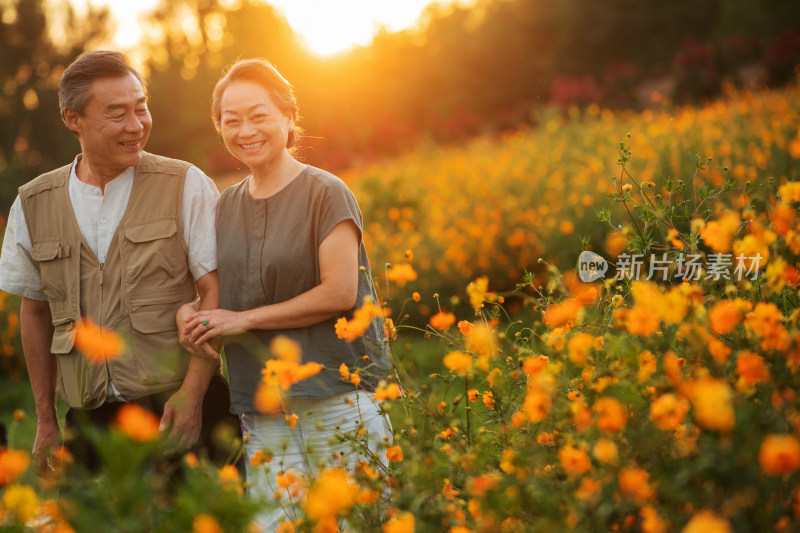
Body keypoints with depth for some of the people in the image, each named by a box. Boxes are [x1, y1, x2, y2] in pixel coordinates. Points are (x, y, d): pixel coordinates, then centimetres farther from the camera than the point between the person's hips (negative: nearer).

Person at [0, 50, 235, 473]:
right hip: (89, 419, 3)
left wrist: (192, 392, -15)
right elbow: (35, 312, 16)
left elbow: (216, 293, -5)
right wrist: (46, 421, 16)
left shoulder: (187, 186, -1)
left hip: (179, 410, -2)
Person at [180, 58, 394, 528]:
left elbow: (341, 293, -13)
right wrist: (192, 312, -1)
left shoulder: (326, 194, -5)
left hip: (338, 399, -5)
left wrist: (245, 319, -10)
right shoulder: (227, 205, 13)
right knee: (271, 523, -1)